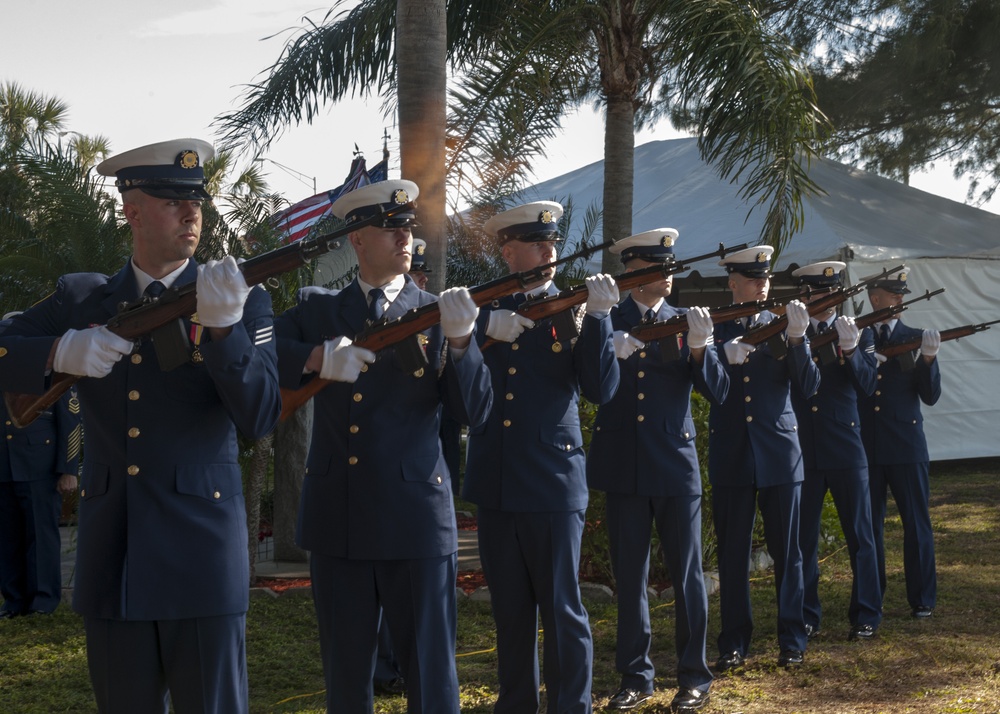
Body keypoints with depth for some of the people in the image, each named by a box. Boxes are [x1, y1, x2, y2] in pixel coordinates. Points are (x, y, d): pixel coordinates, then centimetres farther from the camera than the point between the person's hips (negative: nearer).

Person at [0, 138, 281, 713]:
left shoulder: (244, 303, 2)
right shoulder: (80, 299, 10)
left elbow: (261, 418, -9)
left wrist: (222, 326, -23)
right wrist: (60, 352, -11)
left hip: (202, 552, -2)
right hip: (111, 556, 3)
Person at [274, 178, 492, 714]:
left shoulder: (437, 315, 2)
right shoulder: (316, 309, 9)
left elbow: (473, 411, -7)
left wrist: (459, 340, -22)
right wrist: (317, 357, -17)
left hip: (416, 517, -2)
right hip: (336, 519, 2)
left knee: (430, 670, 3)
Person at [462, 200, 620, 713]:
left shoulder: (573, 313, 0)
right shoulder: (483, 310, 8)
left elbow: (602, 390, -12)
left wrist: (598, 316, -21)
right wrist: (485, 327, -20)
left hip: (553, 483, -3)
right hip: (495, 483, 3)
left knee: (561, 608, 0)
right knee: (509, 608, 13)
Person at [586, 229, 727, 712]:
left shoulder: (686, 322, 5)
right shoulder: (605, 321, 4)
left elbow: (717, 391, -4)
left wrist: (699, 347, -20)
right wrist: (607, 352, -25)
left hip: (676, 462, 0)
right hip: (622, 465, 1)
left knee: (686, 573, 3)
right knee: (629, 575, 8)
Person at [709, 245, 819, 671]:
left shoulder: (782, 326, 5)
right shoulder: (713, 329, 4)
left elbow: (809, 387, -4)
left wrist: (797, 338, -17)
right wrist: (723, 356, -26)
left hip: (780, 451, 0)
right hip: (731, 455, 0)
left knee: (787, 551, 5)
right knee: (732, 552, 5)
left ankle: (792, 642, 15)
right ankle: (734, 644, 15)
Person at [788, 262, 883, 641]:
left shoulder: (858, 332, 6)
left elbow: (867, 385, -6)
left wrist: (850, 350, -20)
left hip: (846, 446, 0)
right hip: (802, 449, 0)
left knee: (859, 534, 4)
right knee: (803, 536, 6)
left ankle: (866, 616, 13)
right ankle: (806, 617, 16)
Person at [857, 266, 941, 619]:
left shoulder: (915, 338, 4)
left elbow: (930, 397, -1)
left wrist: (928, 360, -17)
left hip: (907, 444, -1)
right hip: (865, 445, 1)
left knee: (916, 523, 2)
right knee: (868, 523, 8)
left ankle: (923, 599, 11)